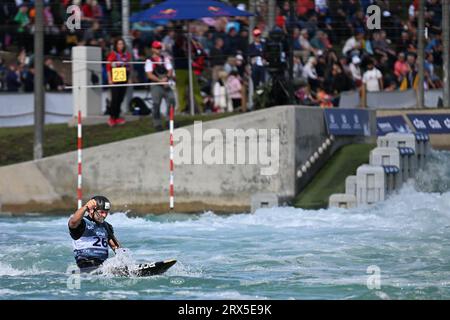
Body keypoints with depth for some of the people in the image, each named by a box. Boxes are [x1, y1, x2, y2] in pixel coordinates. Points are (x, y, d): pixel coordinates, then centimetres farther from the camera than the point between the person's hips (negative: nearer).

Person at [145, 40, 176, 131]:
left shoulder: (165, 59, 13)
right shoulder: (149, 61, 0)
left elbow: (170, 70, 5)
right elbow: (149, 75, -9)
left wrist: (166, 78, -16)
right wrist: (160, 80, -19)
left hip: (166, 84, 4)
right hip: (156, 85, -4)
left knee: (171, 101, -7)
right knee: (156, 105, -3)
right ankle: (157, 124, 3)